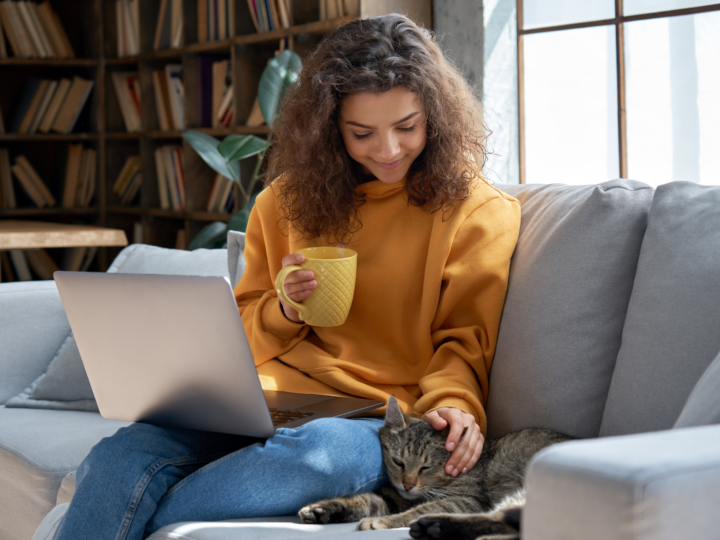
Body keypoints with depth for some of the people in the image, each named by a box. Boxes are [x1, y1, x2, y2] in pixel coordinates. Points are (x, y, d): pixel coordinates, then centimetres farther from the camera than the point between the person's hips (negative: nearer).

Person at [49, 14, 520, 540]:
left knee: (315, 451, -40)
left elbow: (464, 343, 5)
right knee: (125, 452, -28)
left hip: (382, 418, -3)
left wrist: (452, 406, -17)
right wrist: (286, 311, -1)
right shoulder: (287, 201, 16)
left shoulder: (477, 209, 6)